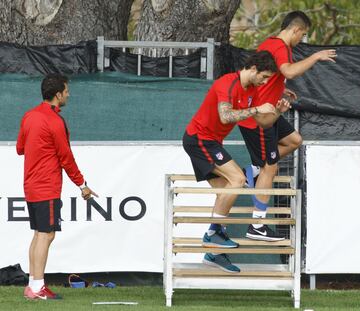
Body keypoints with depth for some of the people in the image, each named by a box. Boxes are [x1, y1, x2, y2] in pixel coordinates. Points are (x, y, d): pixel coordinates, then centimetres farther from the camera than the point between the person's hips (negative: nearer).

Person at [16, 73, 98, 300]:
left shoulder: (30, 116, 9)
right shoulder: (55, 122, -16)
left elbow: (20, 148, 18)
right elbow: (66, 157, -11)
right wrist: (82, 185, -2)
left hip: (31, 186, 9)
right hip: (47, 189, -9)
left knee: (39, 234, 13)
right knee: (46, 235, -8)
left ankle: (33, 285, 13)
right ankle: (37, 287, -11)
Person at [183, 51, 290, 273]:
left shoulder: (251, 90, 10)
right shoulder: (228, 84, -21)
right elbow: (225, 116, -34)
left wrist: (276, 110, 2)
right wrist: (257, 110, -30)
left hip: (208, 142, 10)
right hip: (199, 138, -10)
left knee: (225, 191, 7)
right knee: (237, 178, -19)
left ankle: (214, 253, 10)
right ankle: (213, 233, -16)